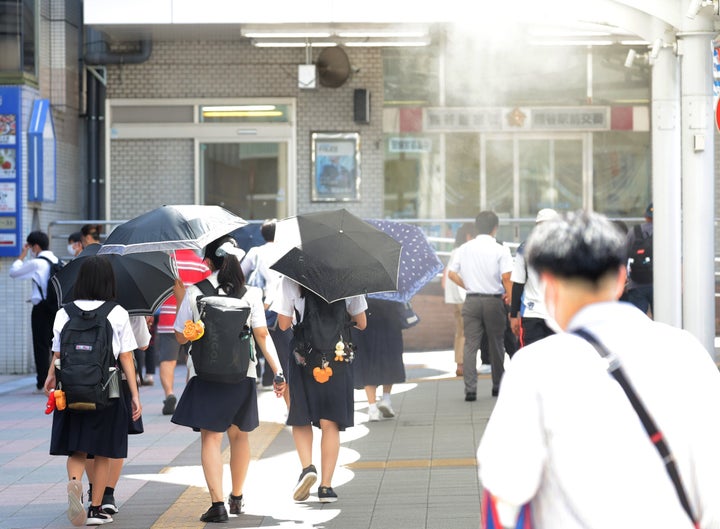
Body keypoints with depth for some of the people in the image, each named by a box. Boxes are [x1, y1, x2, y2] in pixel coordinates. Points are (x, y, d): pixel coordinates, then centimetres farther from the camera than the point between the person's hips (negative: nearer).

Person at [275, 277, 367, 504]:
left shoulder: (290, 281, -6)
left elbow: (283, 324, -3)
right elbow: (361, 323, 5)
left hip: (303, 356, -1)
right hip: (338, 357, 1)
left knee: (301, 419, 14)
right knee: (330, 422, 5)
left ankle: (307, 466, -8)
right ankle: (326, 485, 2)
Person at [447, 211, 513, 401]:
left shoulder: (465, 248, 6)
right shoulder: (501, 250, -6)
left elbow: (451, 273, 7)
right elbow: (506, 277, -15)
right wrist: (510, 298, -7)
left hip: (471, 300, 2)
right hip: (494, 300, -2)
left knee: (470, 345, 1)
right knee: (496, 345, 12)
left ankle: (470, 389, -9)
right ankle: (497, 386, 22)